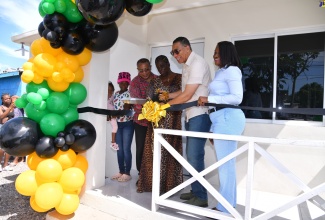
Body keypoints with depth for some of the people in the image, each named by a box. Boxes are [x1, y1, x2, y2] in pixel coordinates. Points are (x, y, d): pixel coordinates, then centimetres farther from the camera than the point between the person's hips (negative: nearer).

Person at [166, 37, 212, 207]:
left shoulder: (197, 64, -14)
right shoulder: (186, 65, 15)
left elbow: (188, 95, -19)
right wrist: (167, 95, 6)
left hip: (200, 115, -9)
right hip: (190, 115, 9)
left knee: (195, 155, -7)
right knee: (191, 155, 13)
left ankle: (201, 197, 7)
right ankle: (195, 191, 26)